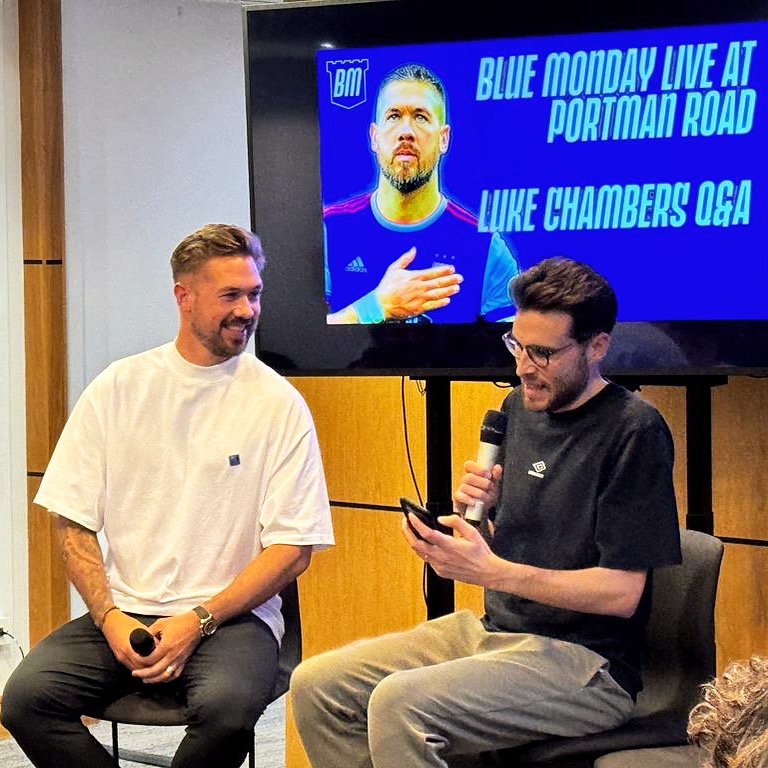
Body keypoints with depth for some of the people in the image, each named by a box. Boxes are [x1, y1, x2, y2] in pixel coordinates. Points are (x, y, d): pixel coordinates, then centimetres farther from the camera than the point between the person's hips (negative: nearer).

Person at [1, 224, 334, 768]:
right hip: (123, 609, 2)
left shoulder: (278, 404, 0)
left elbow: (292, 550, -3)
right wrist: (110, 616, -10)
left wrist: (198, 620, -13)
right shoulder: (119, 388, 6)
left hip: (231, 616, -2)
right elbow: (73, 523, 6)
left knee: (227, 708, -34)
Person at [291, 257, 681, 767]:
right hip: (493, 629, 8)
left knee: (399, 703, -30)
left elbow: (622, 592, -17)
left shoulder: (634, 430, -13)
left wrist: (491, 571, -24)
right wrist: (474, 514, -4)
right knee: (315, 686, -4)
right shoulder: (521, 405, 11)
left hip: (585, 662, -8)